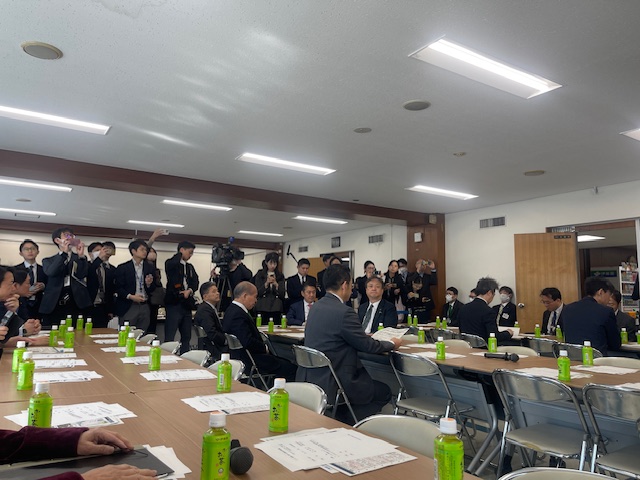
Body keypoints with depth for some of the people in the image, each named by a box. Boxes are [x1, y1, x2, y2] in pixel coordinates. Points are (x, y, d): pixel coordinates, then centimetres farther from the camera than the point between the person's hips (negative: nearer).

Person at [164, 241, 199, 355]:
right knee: (169, 337, -7)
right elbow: (172, 264, -26)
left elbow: (196, 282, 10)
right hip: (174, 303, -7)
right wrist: (180, 254, -7)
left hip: (186, 304, 7)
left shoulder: (190, 267, 18)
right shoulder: (171, 263, -2)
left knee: (186, 336, 12)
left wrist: (190, 290, -11)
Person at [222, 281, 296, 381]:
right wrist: (265, 347, -11)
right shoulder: (238, 315, -21)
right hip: (248, 362, -11)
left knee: (286, 363, 10)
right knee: (290, 368, -12)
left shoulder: (231, 310, 11)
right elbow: (248, 342, -27)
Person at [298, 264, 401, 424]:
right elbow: (367, 346, -11)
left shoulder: (316, 307, 6)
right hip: (328, 384, -9)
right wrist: (392, 344, 6)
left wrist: (364, 336, 21)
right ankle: (345, 424, 12)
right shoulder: (344, 312, -20)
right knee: (384, 392, 9)